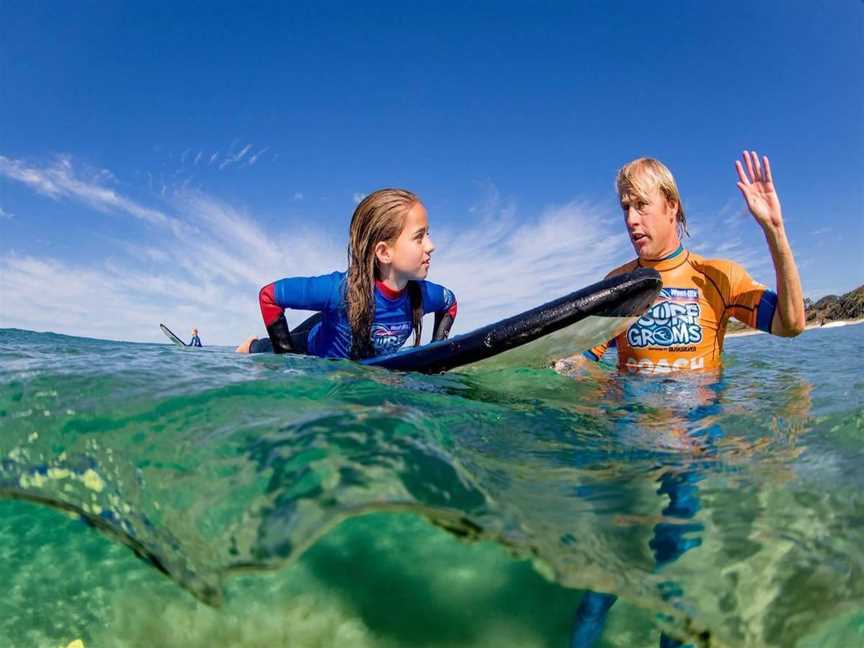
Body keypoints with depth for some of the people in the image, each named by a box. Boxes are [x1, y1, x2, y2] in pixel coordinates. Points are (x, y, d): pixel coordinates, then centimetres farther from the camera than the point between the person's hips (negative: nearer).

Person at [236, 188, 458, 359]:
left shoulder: (421, 294, -30)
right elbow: (268, 295, -35)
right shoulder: (341, 290, -45)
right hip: (314, 348, -4)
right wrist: (287, 353, -30)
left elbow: (450, 302, -5)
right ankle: (252, 348, 56)